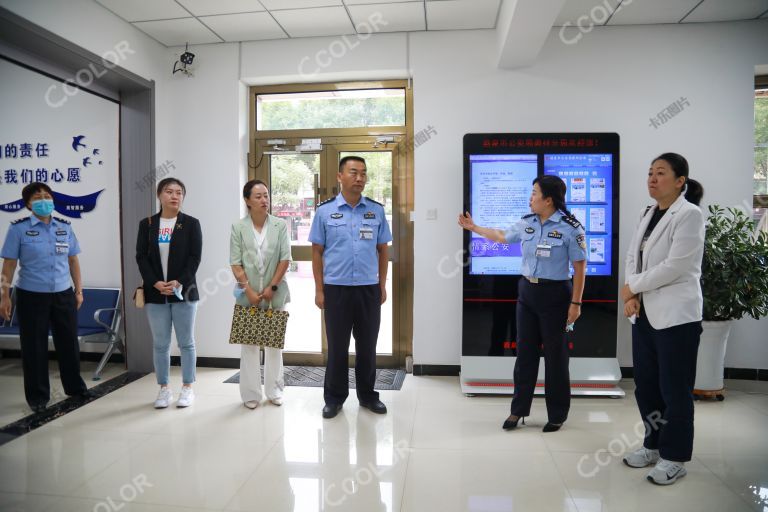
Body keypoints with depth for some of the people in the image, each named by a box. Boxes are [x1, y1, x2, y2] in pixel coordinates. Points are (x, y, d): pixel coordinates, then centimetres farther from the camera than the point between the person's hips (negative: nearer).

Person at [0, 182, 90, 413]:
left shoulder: (65, 227, 6)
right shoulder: (19, 228, -4)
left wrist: (79, 290, 8)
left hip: (64, 295, 3)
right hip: (32, 297, -3)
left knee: (68, 343, 12)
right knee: (34, 347, 6)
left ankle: (75, 386, 29)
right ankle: (38, 396, 21)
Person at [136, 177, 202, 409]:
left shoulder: (191, 223, 1)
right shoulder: (147, 224, 7)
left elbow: (195, 257, -5)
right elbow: (141, 257, 2)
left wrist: (179, 282, -17)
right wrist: (156, 283, -12)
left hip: (183, 291, -2)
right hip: (155, 293, 2)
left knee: (186, 342, 5)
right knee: (160, 344, 9)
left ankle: (187, 388, 17)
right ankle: (164, 389, 21)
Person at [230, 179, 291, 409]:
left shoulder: (280, 225, -1)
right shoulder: (238, 227, -1)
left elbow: (285, 259, -4)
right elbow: (235, 263, -4)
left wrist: (272, 287, -9)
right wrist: (249, 291, -11)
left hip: (275, 292, 1)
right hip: (248, 293, 0)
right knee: (249, 342, 5)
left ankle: (274, 390, 21)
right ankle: (251, 393, 16)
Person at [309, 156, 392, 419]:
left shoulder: (376, 210, 5)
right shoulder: (325, 210, 0)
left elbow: (383, 250, 9)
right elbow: (317, 252, 2)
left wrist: (382, 286, 5)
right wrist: (319, 290, -2)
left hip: (369, 289, 2)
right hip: (336, 288, -1)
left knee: (367, 346, 11)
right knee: (337, 346, 8)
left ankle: (367, 394, 27)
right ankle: (334, 397, 23)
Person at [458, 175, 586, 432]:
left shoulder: (570, 227, -12)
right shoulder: (526, 222, 5)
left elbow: (579, 267, -10)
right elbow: (501, 236, 23)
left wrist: (576, 303, -11)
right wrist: (473, 227, 27)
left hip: (554, 294, -5)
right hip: (527, 291, 5)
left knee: (555, 355, 6)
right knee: (525, 351, 10)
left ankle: (557, 415, 22)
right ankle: (518, 410, 21)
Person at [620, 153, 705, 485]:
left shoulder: (689, 214, -9)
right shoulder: (647, 215, 13)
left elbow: (675, 266, -18)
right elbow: (632, 256, 8)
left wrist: (632, 287, -9)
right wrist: (632, 296, -7)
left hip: (675, 315, -7)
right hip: (644, 313, 7)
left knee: (674, 389, 4)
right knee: (645, 384, 14)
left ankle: (674, 457, 19)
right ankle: (654, 445, 31)